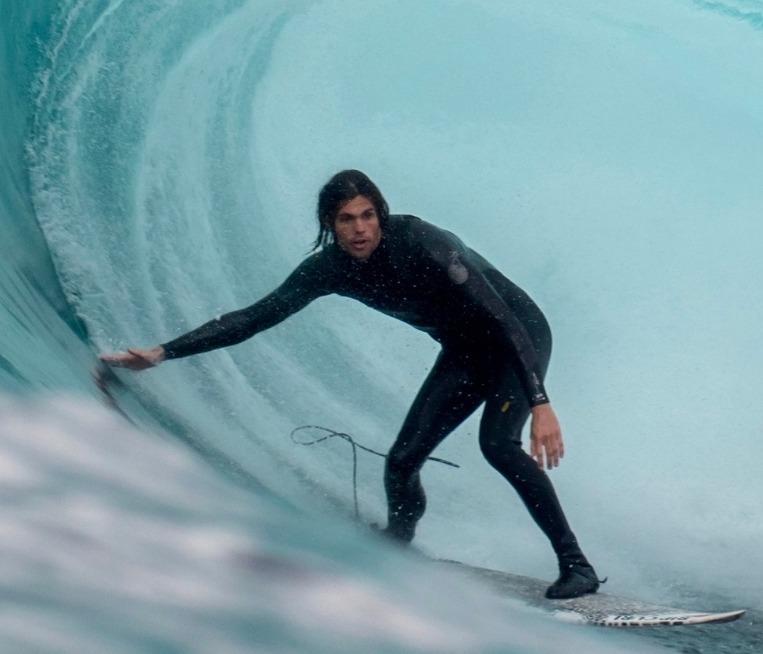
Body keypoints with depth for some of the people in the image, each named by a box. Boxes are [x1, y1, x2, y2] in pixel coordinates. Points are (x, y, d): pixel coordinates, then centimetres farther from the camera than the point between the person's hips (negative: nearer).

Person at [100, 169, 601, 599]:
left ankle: (576, 565, -21)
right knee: (402, 461, -5)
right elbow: (256, 317, -6)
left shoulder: (418, 242, -32)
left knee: (498, 442, -28)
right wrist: (163, 353, -11)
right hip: (465, 352, 6)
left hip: (519, 337, -6)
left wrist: (540, 404, -44)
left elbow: (503, 319, -36)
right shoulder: (330, 268, -13)